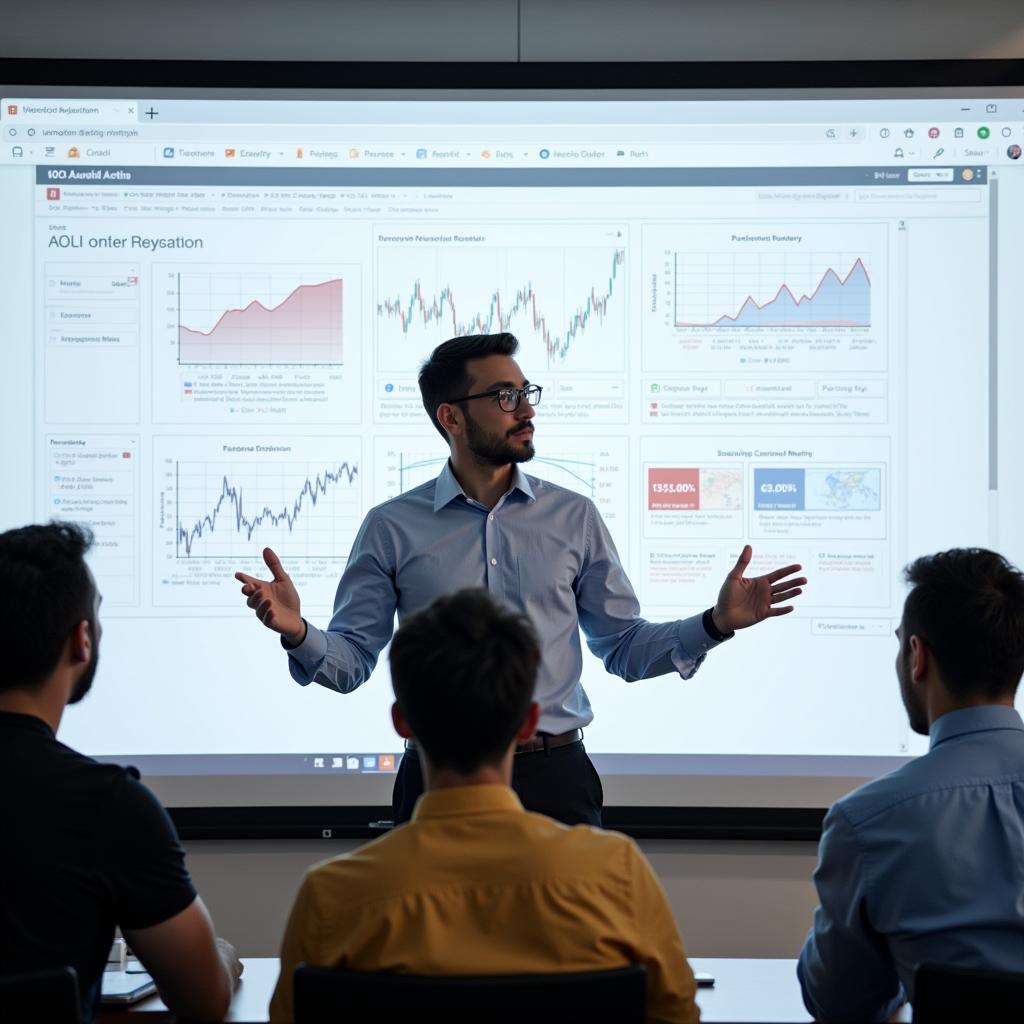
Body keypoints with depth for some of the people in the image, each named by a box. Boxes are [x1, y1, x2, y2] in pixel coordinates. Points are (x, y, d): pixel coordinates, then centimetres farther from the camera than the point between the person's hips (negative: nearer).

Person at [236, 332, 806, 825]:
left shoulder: (575, 518, 8)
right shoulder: (392, 528, 3)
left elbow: (623, 647, 10)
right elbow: (351, 658, 2)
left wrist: (715, 623, -3)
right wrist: (298, 633, -19)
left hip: (554, 776, 1)